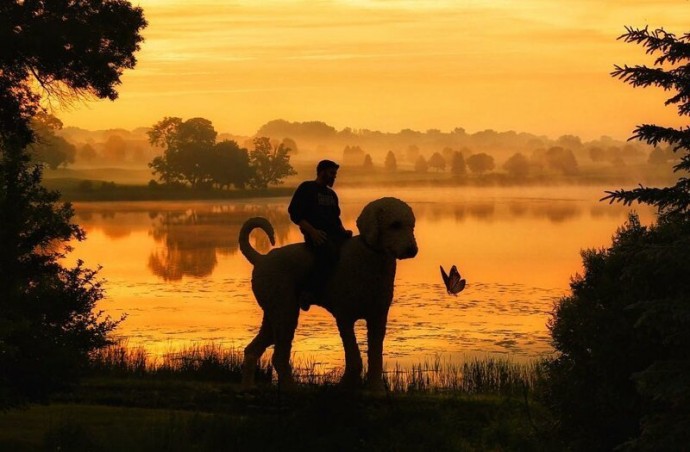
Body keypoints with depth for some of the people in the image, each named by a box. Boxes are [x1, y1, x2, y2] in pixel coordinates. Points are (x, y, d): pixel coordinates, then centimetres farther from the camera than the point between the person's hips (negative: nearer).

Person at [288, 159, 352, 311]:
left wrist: (343, 231, 7)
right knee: (330, 253, -39)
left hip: (333, 233, 8)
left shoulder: (331, 194, 24)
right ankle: (308, 293, -39)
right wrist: (312, 231, -17)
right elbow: (294, 213, -6)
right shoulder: (306, 188, 2)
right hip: (315, 234, -8)